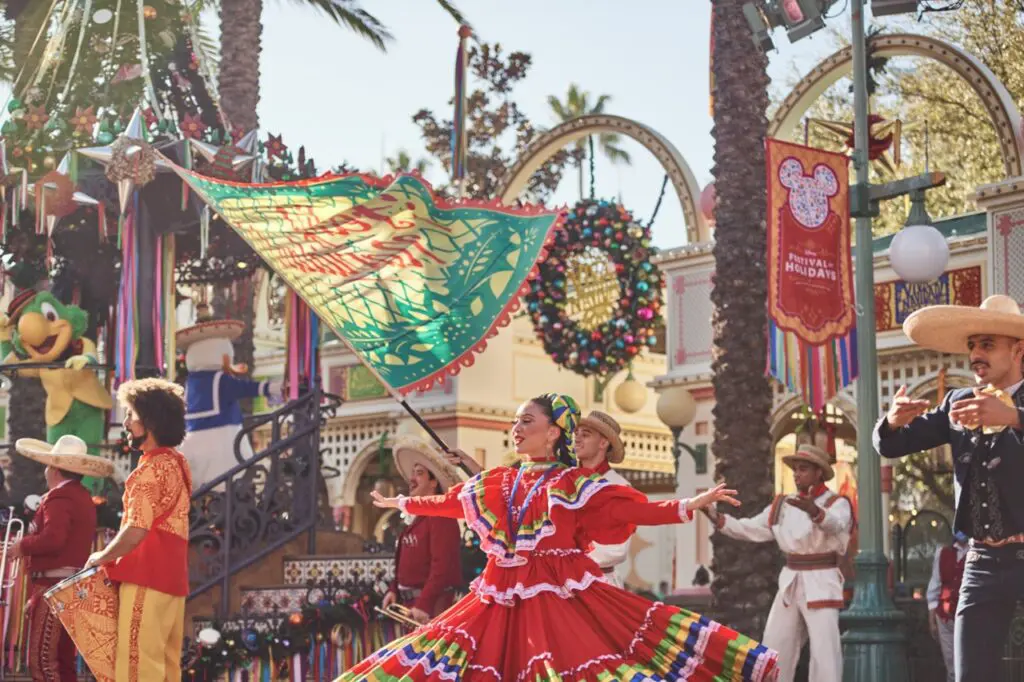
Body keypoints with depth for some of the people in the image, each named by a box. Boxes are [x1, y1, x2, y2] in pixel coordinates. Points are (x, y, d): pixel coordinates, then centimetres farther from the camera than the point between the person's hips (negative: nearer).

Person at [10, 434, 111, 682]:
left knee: (42, 661, -11)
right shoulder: (83, 497, 18)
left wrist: (22, 547, -10)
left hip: (55, 586, -10)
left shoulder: (59, 497, -12)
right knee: (62, 661, 12)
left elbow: (52, 539, -26)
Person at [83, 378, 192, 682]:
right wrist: (115, 556, 17)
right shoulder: (176, 462, 16)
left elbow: (137, 530, -19)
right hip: (171, 576, 10)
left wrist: (103, 557, -4)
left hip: (147, 577, -10)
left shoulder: (153, 468, -14)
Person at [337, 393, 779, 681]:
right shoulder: (495, 483, 12)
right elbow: (447, 504, 27)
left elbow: (635, 510, -13)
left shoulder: (575, 484, -3)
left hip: (562, 599, -5)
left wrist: (690, 505, -26)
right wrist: (400, 503, 38)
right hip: (502, 601, 5)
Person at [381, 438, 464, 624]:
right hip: (410, 601, 10)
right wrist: (394, 589, 10)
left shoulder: (440, 517, -13)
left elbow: (442, 565, -21)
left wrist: (424, 603, -26)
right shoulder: (416, 518, 17)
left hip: (432, 602, -10)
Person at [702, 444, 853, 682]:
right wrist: (716, 517, -7)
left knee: (824, 653, -10)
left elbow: (834, 525, -30)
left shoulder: (837, 504, -7)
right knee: (774, 650, 6)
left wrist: (814, 510, -53)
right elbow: (750, 529, 8)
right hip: (790, 585, 6)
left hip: (821, 585, -6)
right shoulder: (783, 505, 11)